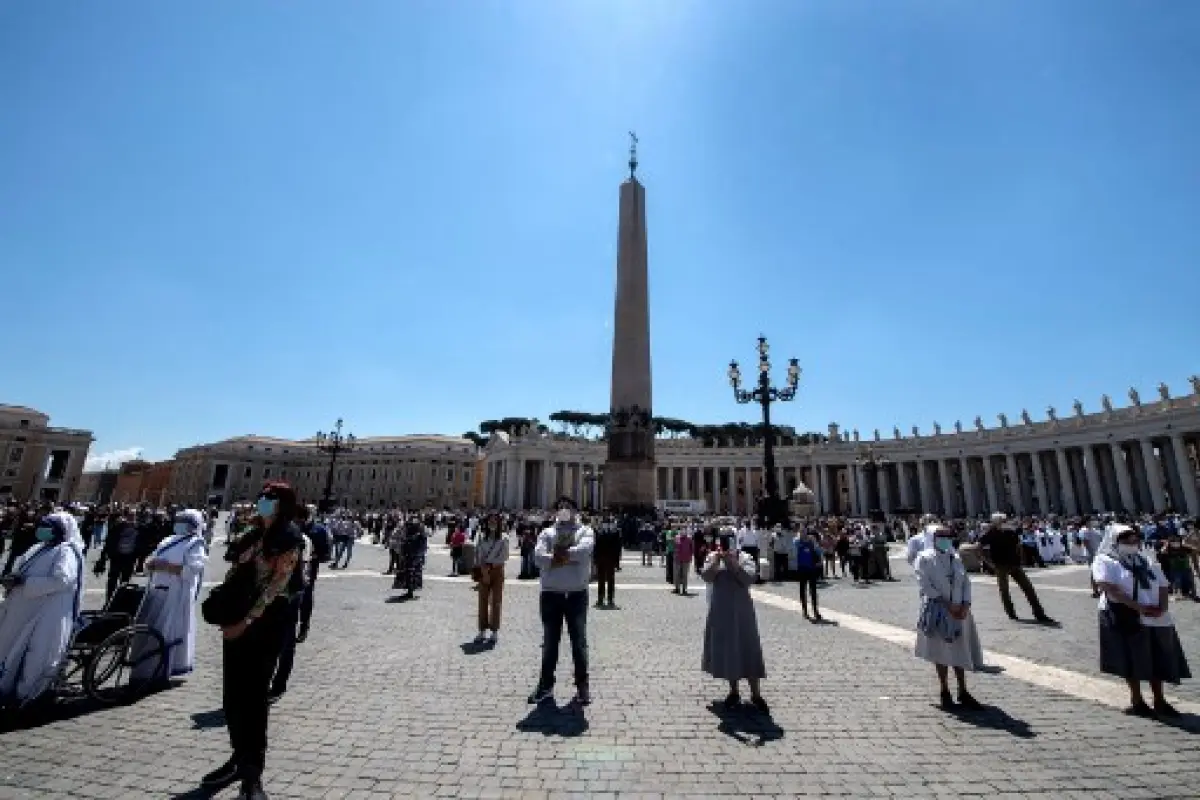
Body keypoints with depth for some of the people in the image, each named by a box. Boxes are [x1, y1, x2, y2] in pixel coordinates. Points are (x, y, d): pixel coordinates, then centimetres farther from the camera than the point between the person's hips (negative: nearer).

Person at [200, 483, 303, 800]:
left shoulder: (289, 539, -11)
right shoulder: (251, 535, 11)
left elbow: (277, 584, -16)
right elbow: (233, 574, 12)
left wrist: (248, 620, -19)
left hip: (266, 619, -7)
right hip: (237, 619, 7)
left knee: (254, 695, -2)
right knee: (232, 693, 14)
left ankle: (252, 774, 8)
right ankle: (240, 757, 30)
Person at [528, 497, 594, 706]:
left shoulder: (585, 531, 3)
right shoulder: (547, 533, 7)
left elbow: (585, 549, -20)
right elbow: (539, 557, -12)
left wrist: (558, 555, -16)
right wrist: (568, 557, -18)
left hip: (576, 593, -1)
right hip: (551, 593, 1)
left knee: (579, 641, 7)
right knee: (549, 642, 12)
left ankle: (582, 686, 20)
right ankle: (546, 685, 26)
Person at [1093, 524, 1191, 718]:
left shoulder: (1147, 563, 17)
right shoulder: (1105, 561, -5)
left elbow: (1164, 587, 12)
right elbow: (1108, 588, -16)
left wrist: (1161, 607, -7)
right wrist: (1138, 606, -21)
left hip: (1156, 618, 6)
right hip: (1125, 617, -6)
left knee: (1158, 660, 10)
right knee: (1133, 661, 1)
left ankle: (1159, 701, 23)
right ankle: (1136, 701, 13)